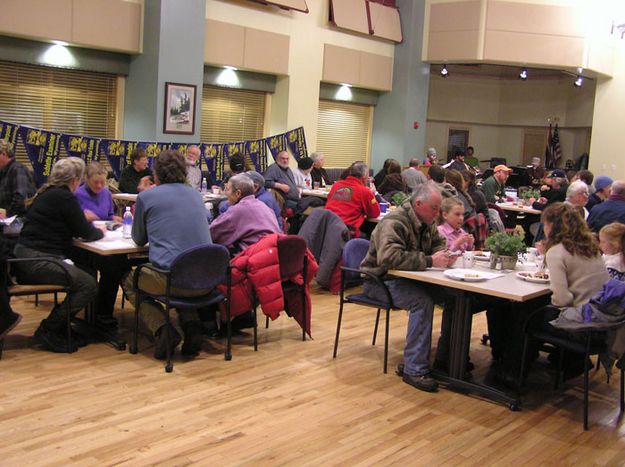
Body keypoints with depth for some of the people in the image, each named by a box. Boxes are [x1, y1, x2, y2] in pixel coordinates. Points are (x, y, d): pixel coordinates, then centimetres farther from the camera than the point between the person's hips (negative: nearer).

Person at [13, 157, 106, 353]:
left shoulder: (47, 193, 17)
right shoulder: (64, 197, -12)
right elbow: (85, 233, -8)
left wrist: (92, 228, 24)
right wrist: (100, 232, 12)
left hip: (27, 257, 10)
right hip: (38, 261, -10)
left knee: (83, 276, 13)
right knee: (88, 285, -13)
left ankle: (60, 327, 13)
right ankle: (48, 330, -6)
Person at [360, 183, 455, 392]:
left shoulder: (427, 222, 8)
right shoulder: (394, 223, -21)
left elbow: (438, 243, 18)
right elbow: (389, 257, -36)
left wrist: (446, 254, -8)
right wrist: (429, 261, -35)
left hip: (407, 277, 8)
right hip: (381, 279, -8)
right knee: (422, 301, -33)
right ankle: (415, 369, -27)